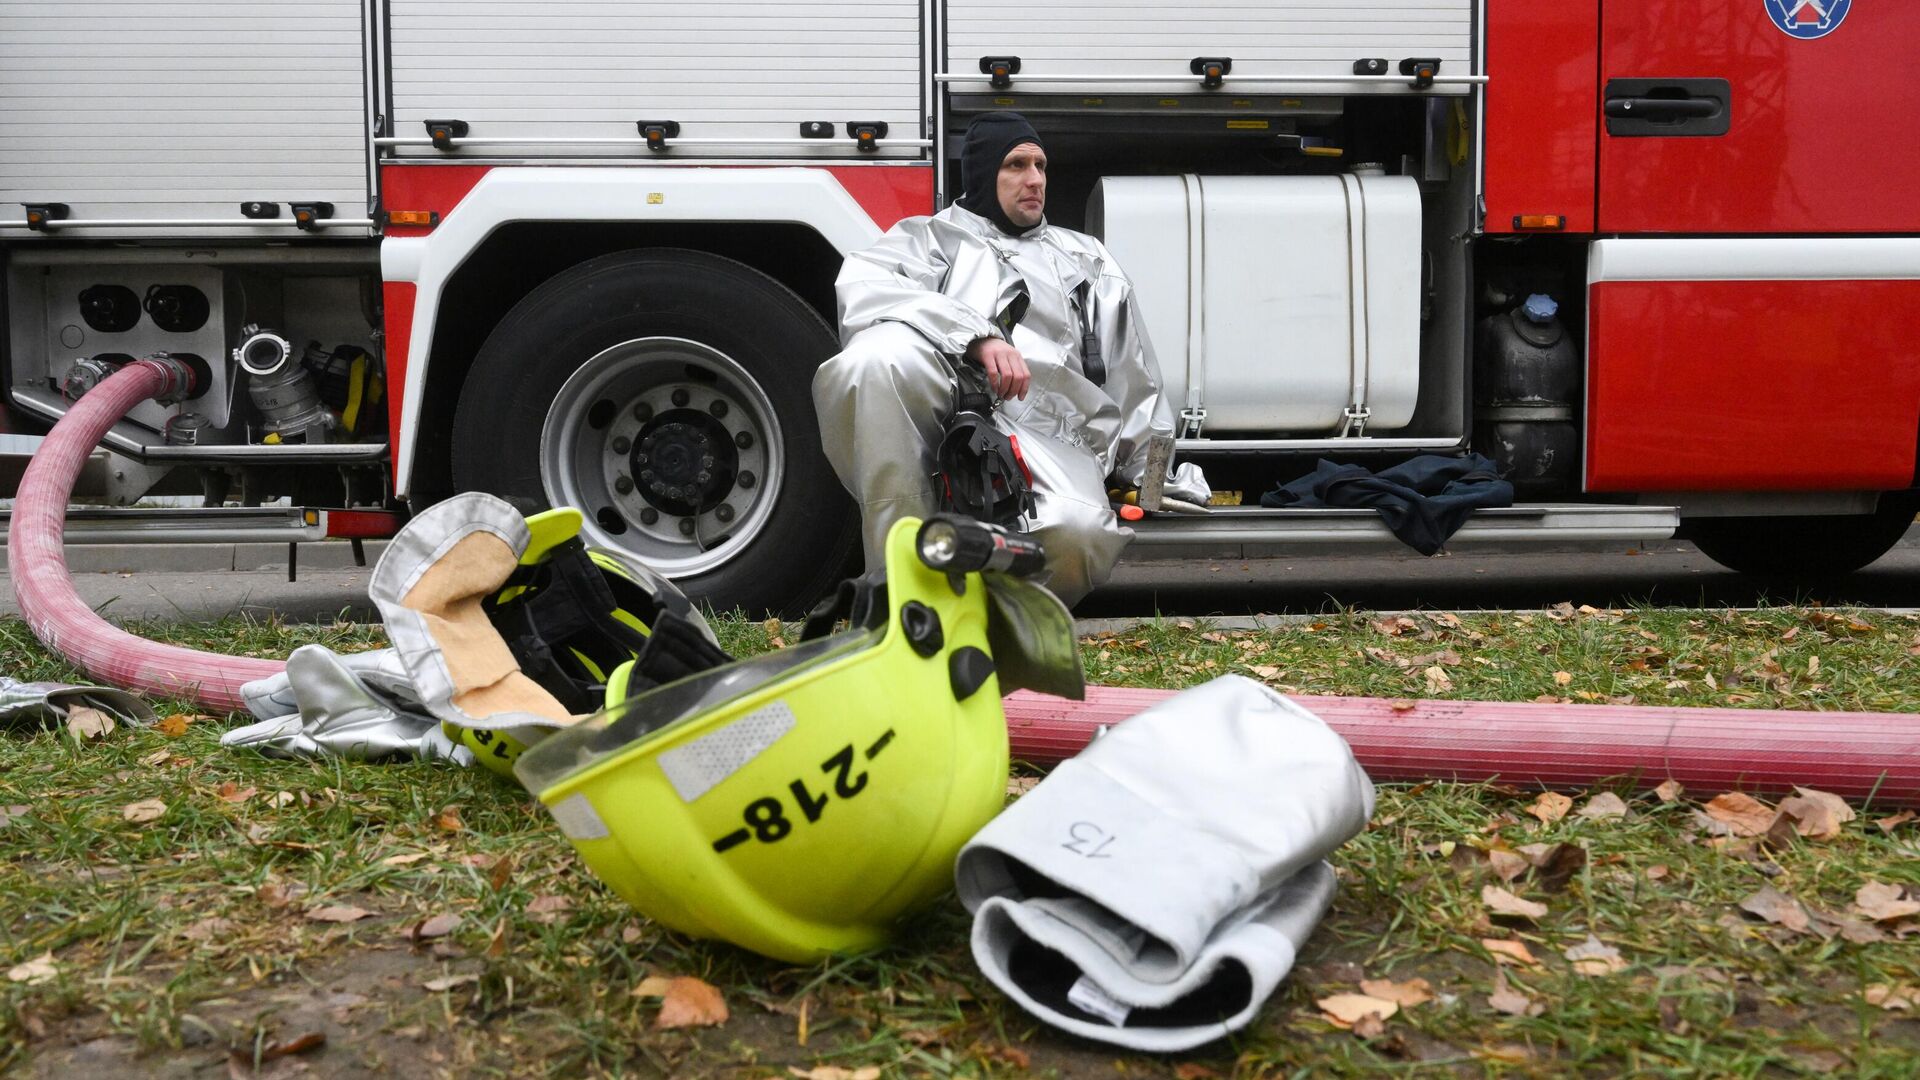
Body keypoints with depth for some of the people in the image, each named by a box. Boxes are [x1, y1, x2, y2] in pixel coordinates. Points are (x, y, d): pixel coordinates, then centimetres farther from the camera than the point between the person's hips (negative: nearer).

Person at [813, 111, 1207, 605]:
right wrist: (975, 335, -16)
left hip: (1047, 428, 2)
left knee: (1077, 536, -35)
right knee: (874, 359, -37)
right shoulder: (931, 235, 23)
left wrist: (1158, 471, 24)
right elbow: (862, 285, -2)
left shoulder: (1087, 258, 35)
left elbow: (1132, 381, 35)